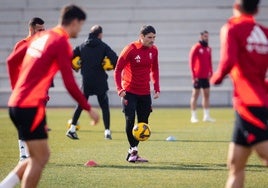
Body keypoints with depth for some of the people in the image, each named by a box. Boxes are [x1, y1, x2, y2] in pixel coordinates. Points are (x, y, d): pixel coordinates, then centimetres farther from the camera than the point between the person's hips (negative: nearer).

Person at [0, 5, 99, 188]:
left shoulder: (41, 37, 15)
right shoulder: (62, 43, -10)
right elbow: (70, 84, -13)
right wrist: (89, 109, -3)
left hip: (16, 103, 9)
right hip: (32, 106, -9)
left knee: (40, 156, 16)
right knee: (39, 159, -2)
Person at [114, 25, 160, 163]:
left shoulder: (153, 50, 2)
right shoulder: (130, 49, -13)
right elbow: (118, 69, -10)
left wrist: (157, 89, 9)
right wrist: (120, 89, -20)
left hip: (145, 93, 5)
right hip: (129, 92, -5)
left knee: (143, 123, 5)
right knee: (130, 120, -13)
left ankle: (132, 152, 17)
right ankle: (133, 151, -4)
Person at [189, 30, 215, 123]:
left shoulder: (208, 49, 11)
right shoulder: (196, 47, -8)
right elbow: (191, 62, -10)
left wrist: (210, 73, 8)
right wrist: (193, 76, -14)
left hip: (206, 77, 7)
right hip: (198, 77, -7)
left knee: (206, 95, 7)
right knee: (195, 95, 0)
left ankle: (206, 116, 13)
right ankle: (193, 116, 4)